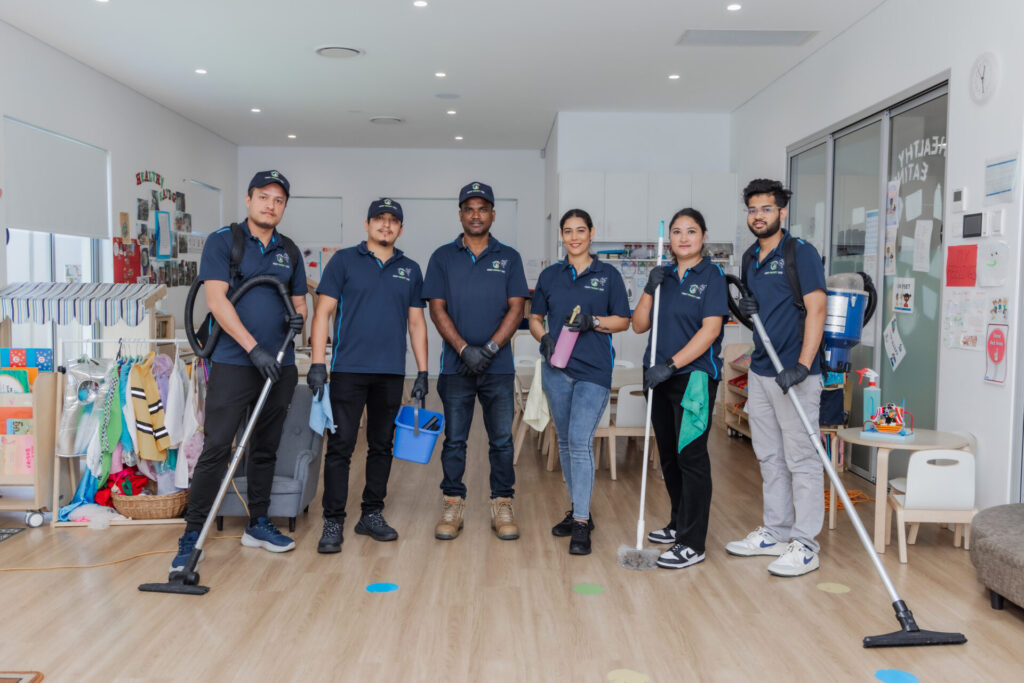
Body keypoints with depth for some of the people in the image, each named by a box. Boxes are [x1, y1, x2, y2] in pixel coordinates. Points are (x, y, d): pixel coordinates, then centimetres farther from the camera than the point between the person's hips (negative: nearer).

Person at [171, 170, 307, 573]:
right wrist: (253, 348, -18)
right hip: (233, 363, -5)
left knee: (266, 448, 13)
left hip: (279, 367, 5)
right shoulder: (223, 241, -2)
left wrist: (298, 317, -6)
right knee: (217, 449, -9)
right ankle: (193, 534, 0)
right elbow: (217, 300, -11)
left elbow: (299, 301, 19)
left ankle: (257, 524, 25)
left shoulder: (289, 251, 15)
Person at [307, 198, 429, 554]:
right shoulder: (344, 261, 3)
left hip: (391, 374, 4)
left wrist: (422, 372, 7)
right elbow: (322, 313, -1)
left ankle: (372, 515, 22)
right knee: (340, 446, -3)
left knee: (382, 446, 10)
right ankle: (333, 522, 4)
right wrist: (317, 364, -10)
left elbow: (416, 323, 13)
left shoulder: (410, 270, 12)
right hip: (349, 369, -3)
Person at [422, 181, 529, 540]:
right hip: (456, 366, 0)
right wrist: (464, 349, -13)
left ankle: (502, 506, 15)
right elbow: (437, 309, 0)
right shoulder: (443, 257, 6)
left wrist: (490, 348, -13)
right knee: (454, 440, 6)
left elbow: (516, 308, 0)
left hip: (499, 366, 0)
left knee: (502, 440, 4)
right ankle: (452, 506, 16)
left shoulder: (508, 258, 7)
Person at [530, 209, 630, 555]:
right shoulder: (550, 275, 10)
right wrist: (545, 338, -8)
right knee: (565, 442, 11)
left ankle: (581, 524, -10)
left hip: (593, 370, -4)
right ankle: (578, 510, 26)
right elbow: (534, 318, 13)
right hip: (556, 368, 4)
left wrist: (593, 321, -15)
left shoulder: (608, 274, 2)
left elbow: (623, 320, 3)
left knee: (580, 441, -14)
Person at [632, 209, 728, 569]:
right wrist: (650, 289, -7)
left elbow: (710, 329, -15)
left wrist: (671, 365, -22)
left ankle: (692, 544, 2)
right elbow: (639, 325, 9)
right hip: (659, 377, 7)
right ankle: (679, 524, 31)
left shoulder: (712, 275, -6)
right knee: (668, 455, 15)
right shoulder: (664, 275, 11)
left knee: (691, 457, -5)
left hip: (694, 376, -6)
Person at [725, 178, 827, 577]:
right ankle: (775, 532, 25)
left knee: (801, 460, -2)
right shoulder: (752, 260, 15)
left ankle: (804, 544, 5)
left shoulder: (800, 253, -9)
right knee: (769, 458, 14)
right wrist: (746, 310, 0)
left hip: (794, 374, -8)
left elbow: (816, 309, -16)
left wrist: (803, 366, -24)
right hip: (760, 371, 8)